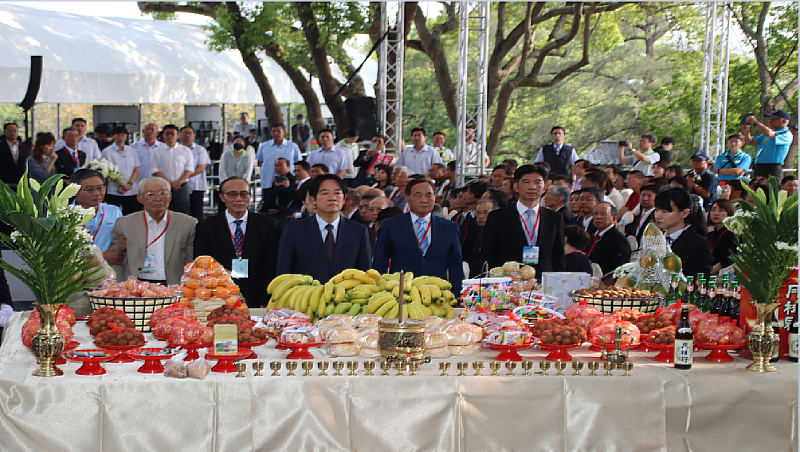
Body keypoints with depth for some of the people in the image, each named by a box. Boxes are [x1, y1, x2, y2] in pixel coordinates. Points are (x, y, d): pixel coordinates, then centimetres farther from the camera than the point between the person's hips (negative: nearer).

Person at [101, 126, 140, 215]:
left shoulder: (132, 151, 13)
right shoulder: (107, 151, 3)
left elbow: (136, 170, 10)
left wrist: (129, 184, -6)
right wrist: (122, 184, -12)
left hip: (131, 191, 3)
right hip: (113, 192, -3)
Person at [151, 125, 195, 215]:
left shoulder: (185, 150, 9)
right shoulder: (157, 152, 10)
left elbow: (189, 169, 3)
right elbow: (154, 171, 2)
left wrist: (178, 182, -12)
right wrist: (169, 182, -10)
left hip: (181, 187, 0)